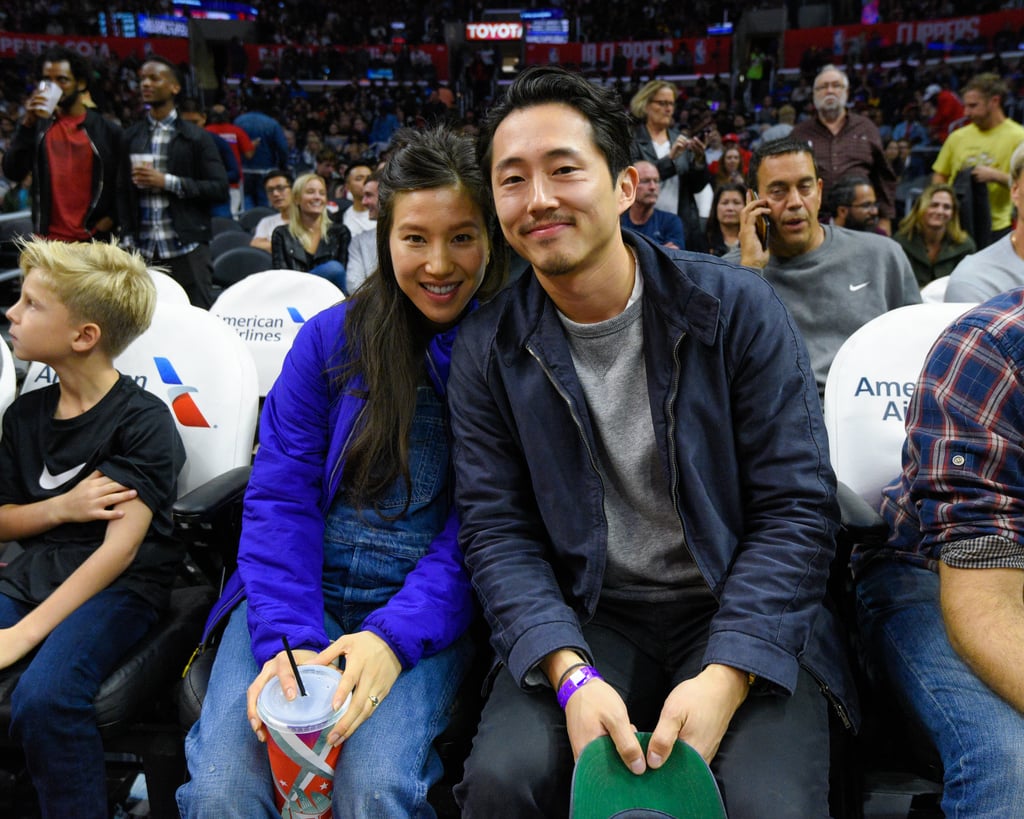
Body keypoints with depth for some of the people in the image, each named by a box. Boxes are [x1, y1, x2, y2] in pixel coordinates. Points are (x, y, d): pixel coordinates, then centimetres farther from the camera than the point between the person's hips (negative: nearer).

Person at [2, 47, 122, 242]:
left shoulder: (107, 130, 2)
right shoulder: (36, 126, 8)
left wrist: (113, 218, -5)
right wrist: (28, 123, -13)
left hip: (93, 240, -2)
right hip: (47, 240, 2)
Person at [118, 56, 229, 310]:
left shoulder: (197, 137, 3)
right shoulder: (131, 137, 13)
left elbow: (220, 189, -5)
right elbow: (123, 191, 13)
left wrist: (167, 182, -11)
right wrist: (128, 236, 2)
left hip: (187, 250, -3)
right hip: (144, 251, 3)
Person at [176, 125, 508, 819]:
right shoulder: (334, 337, 2)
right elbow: (281, 496, -2)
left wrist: (394, 636, -20)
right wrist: (287, 639, -16)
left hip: (428, 606, -1)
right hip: (303, 593, 2)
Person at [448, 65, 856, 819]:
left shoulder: (737, 308, -6)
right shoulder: (488, 351, -1)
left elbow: (797, 506, -9)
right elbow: (497, 531, -4)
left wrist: (725, 678, -21)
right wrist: (570, 672, -21)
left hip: (740, 615, -1)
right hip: (584, 618, 1)